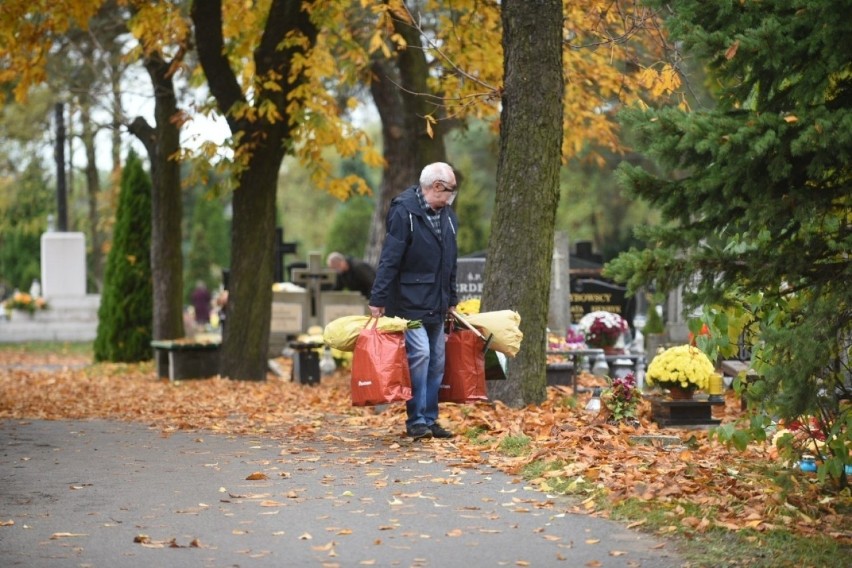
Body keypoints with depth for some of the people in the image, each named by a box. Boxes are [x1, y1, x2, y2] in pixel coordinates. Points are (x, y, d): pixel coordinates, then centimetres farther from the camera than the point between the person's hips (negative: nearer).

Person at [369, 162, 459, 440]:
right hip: (409, 302, -8)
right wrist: (378, 299, -19)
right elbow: (389, 259, -16)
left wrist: (451, 300, 22)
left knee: (437, 361, 8)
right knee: (419, 354, -15)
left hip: (436, 306, 8)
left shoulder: (447, 216, 11)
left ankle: (429, 419, 16)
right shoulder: (404, 212, -13)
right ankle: (416, 420, -7)